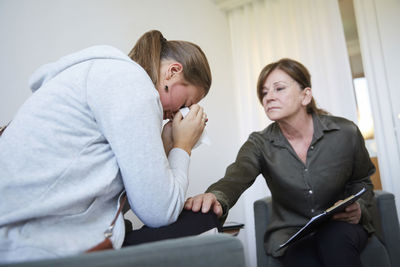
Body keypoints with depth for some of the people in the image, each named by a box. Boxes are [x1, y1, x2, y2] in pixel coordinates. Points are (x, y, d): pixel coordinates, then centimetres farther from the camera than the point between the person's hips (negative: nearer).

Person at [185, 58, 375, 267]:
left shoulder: (346, 133, -7)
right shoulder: (259, 144, -9)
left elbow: (361, 181, 9)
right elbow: (235, 178, -28)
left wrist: (358, 209, -13)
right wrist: (216, 198, -52)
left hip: (341, 229, 1)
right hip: (290, 233, 0)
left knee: (334, 239, -33)